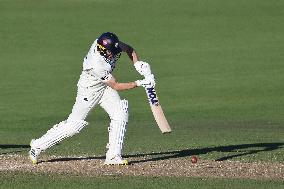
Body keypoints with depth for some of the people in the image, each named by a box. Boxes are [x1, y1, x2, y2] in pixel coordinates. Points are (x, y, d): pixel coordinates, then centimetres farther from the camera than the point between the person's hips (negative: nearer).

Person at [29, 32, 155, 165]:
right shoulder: (97, 65, -38)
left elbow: (129, 49, 1)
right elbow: (116, 86, -27)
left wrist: (138, 64, -14)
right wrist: (139, 83, -25)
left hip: (105, 86, 7)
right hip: (89, 89, -7)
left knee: (120, 114, -10)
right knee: (74, 124, -1)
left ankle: (113, 156, -6)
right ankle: (38, 146, 13)